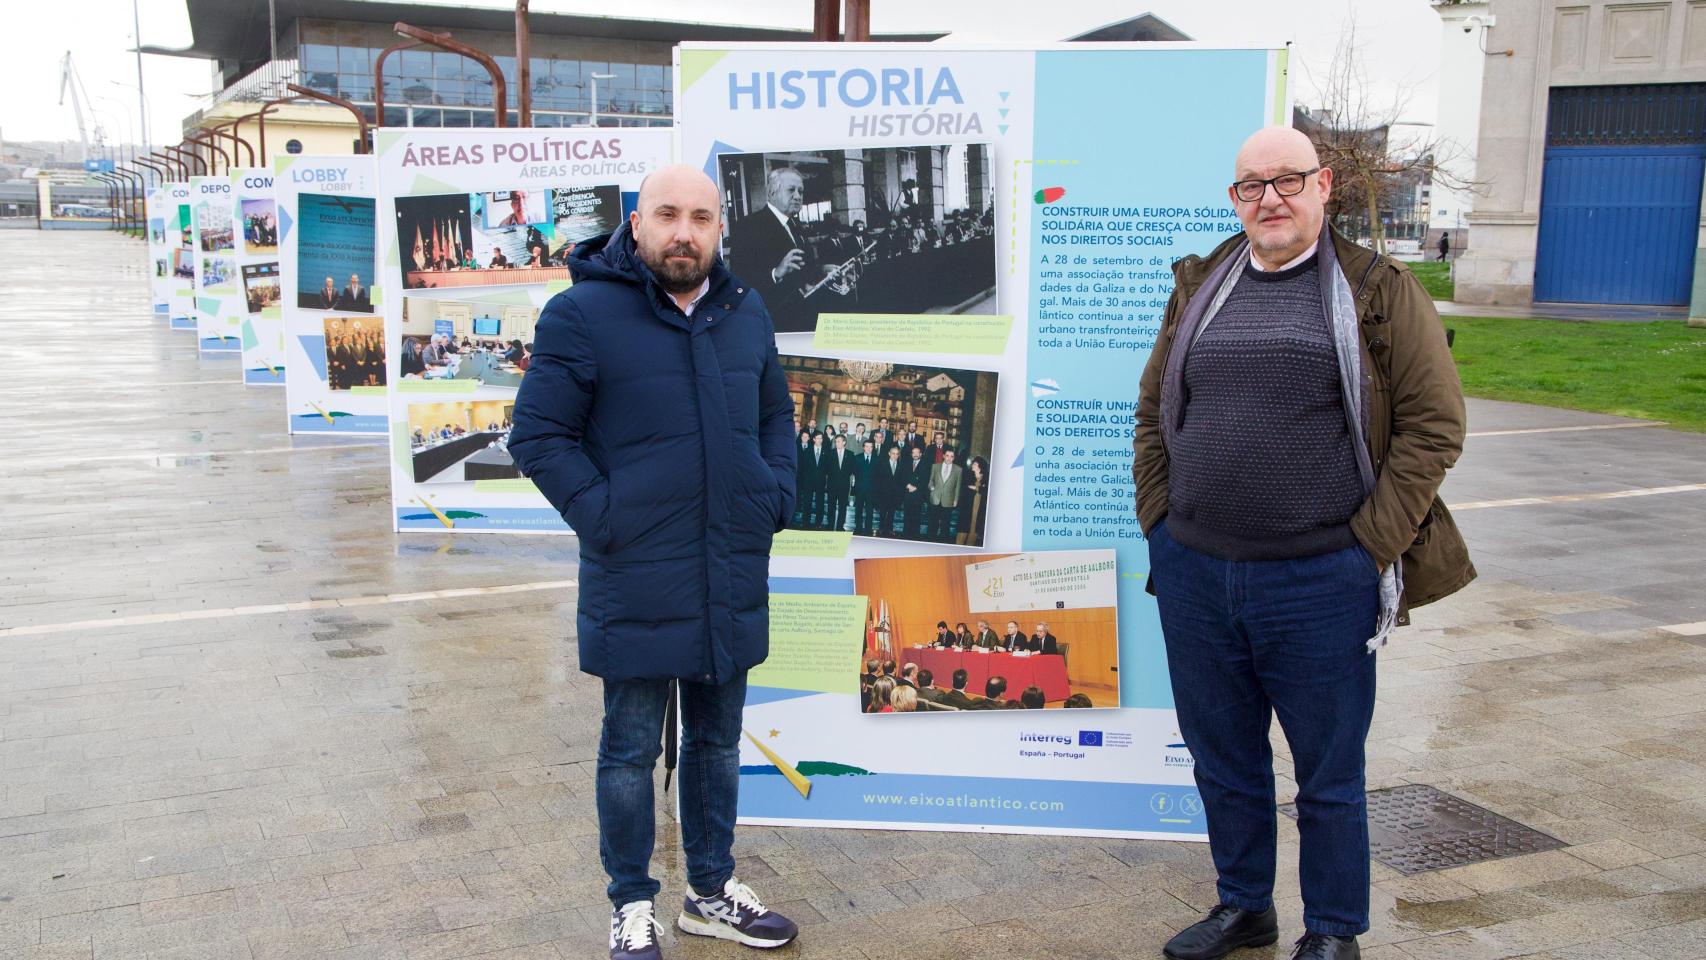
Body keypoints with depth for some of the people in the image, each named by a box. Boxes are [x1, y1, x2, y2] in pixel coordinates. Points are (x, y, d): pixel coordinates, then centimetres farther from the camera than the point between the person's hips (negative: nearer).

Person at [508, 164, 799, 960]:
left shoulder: (745, 313, 8)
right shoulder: (583, 315, -10)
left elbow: (775, 414, 20)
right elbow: (538, 435, -9)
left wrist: (776, 493, 6)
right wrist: (602, 515, -16)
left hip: (734, 580, 6)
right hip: (637, 586, -5)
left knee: (717, 742, 18)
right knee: (632, 752, 9)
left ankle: (712, 891, 36)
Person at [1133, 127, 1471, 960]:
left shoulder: (1379, 292, -2)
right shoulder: (1200, 289, 10)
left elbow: (1434, 423, -4)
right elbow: (1153, 413, 16)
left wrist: (1369, 546, -9)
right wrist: (1159, 524, 7)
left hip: (1320, 582, -4)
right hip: (1194, 575, 4)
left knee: (1329, 773, 10)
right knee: (1223, 761, 17)